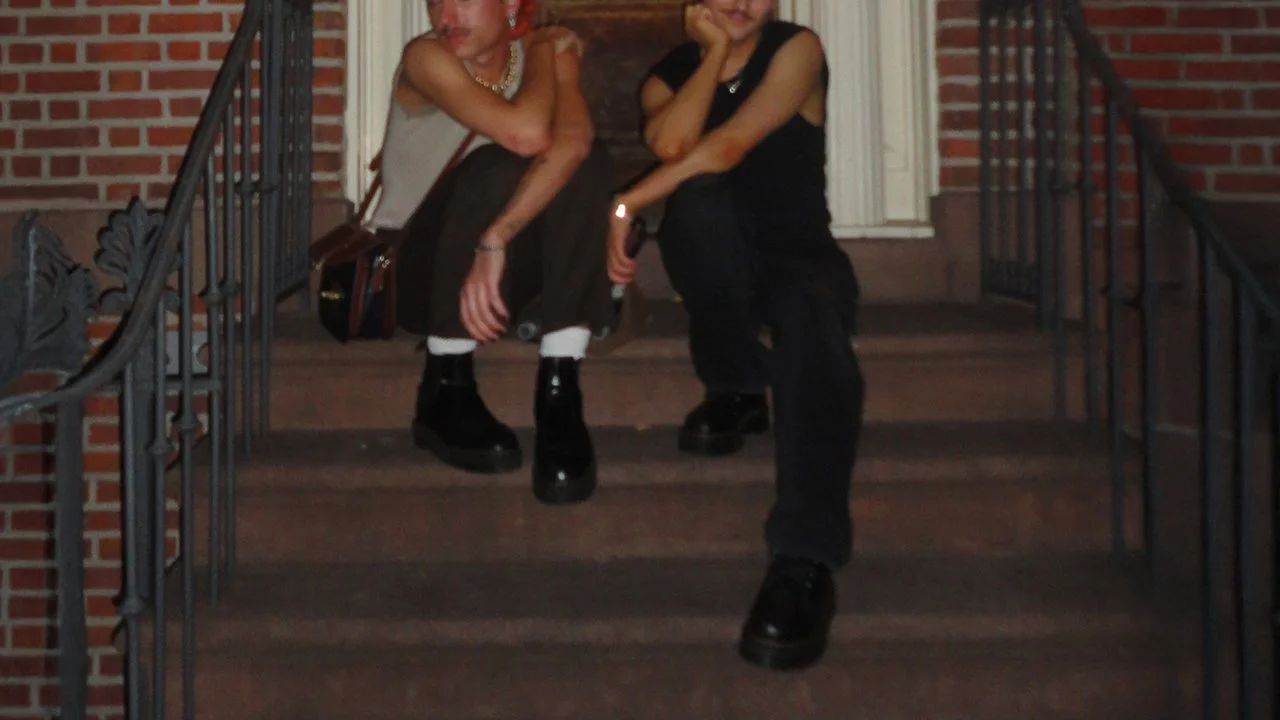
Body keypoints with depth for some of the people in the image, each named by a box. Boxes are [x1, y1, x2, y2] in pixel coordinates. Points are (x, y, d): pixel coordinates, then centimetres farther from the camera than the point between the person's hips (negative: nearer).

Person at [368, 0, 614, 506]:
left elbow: (573, 138, -28)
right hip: (415, 270, -3)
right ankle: (446, 389, -20)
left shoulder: (551, 53, -4)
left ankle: (559, 390, -27)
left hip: (507, 264, 3)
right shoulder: (426, 57, -15)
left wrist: (495, 240, -40)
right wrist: (542, 53, -13)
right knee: (496, 168, -31)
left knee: (585, 159, -22)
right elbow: (525, 133, -32)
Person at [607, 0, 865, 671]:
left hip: (798, 254, -2)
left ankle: (804, 563, -45)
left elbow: (731, 144, -19)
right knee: (699, 196, -33)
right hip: (715, 269, 2)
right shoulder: (668, 75, 6)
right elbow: (671, 145, -20)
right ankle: (737, 389, -13)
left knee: (814, 322, -38)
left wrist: (625, 204, -20)